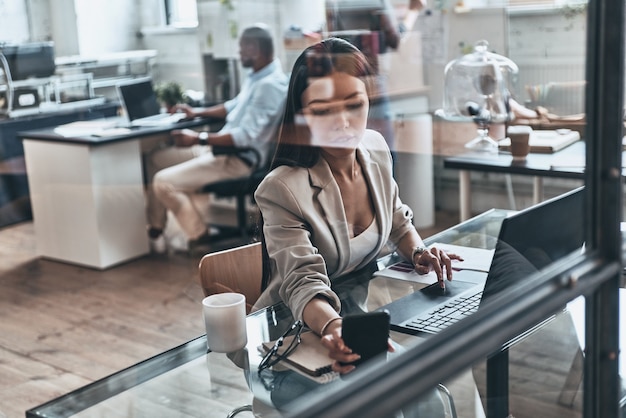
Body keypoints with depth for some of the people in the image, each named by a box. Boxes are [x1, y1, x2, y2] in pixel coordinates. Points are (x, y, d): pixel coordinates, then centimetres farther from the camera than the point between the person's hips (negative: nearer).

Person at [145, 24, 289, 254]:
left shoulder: (270, 84, -24)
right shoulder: (257, 76, 8)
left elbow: (246, 136, -28)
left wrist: (199, 139, -26)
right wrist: (198, 113, 19)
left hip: (240, 160, -11)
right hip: (224, 148, 11)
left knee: (164, 182, -20)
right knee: (156, 159, 14)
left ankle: (199, 236, -3)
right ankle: (155, 228, 17)